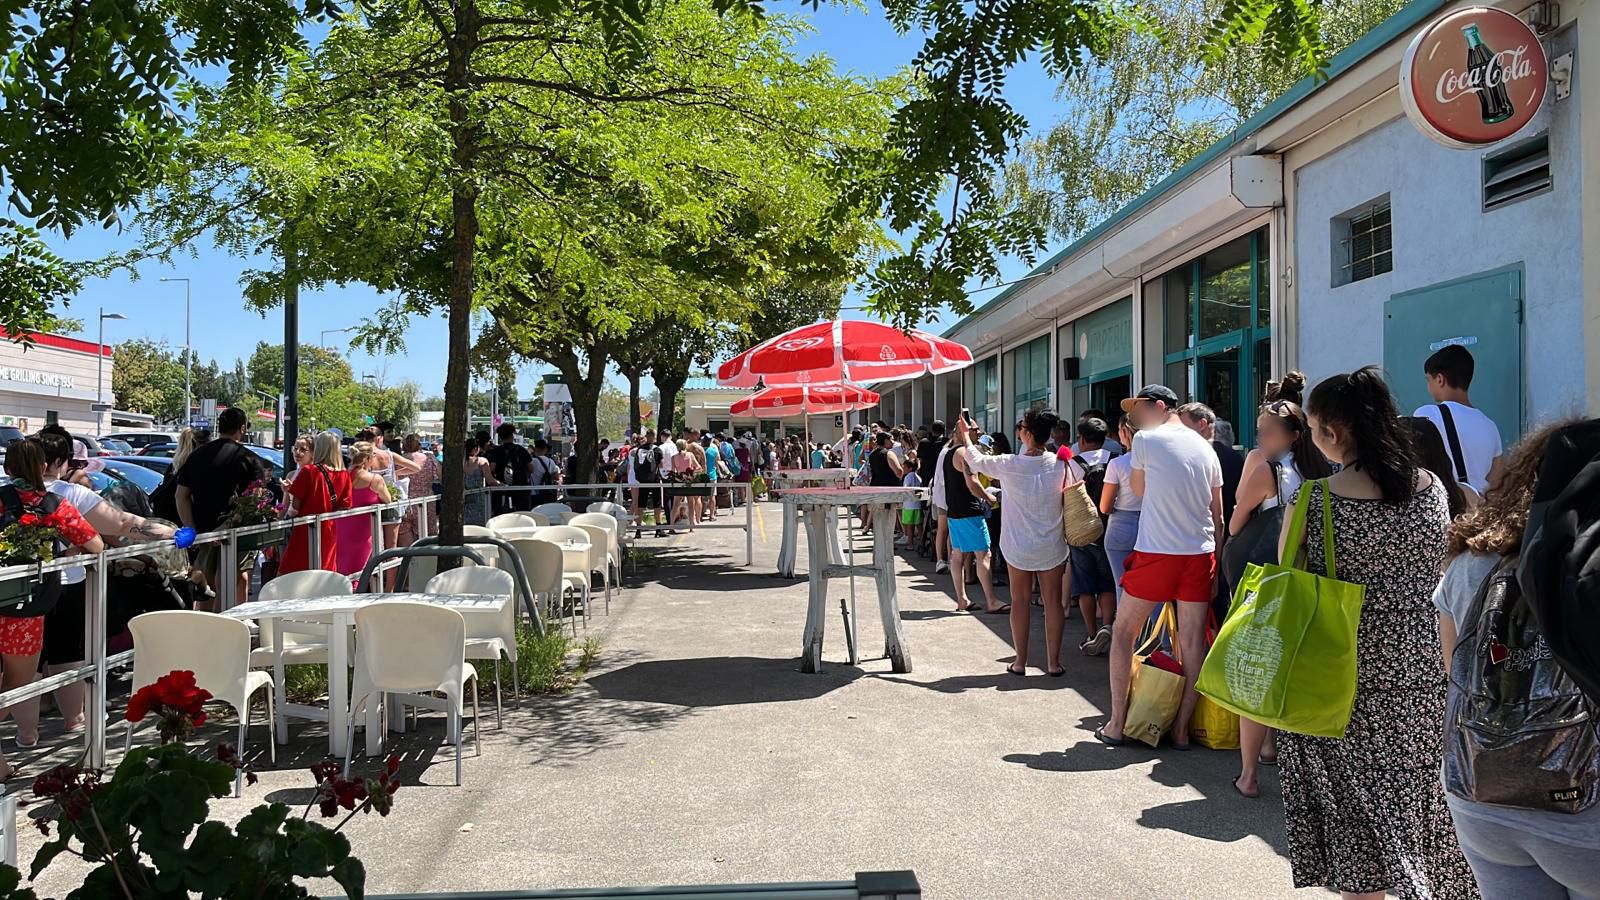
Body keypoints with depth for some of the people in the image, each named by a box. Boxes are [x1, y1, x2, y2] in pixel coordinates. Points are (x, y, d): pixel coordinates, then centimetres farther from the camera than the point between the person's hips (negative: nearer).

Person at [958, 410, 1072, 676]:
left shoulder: (1009, 464, -14)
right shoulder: (1060, 464, -10)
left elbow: (976, 461, 3)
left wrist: (966, 437, 20)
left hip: (1019, 546, -1)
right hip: (1052, 546, 1)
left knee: (1020, 600, 11)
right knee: (1053, 600, 8)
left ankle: (1020, 661, 18)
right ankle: (1053, 662, 13)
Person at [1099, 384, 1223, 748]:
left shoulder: (1146, 439, -6)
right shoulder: (1205, 448, 11)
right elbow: (1217, 516, 12)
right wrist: (1214, 566, 17)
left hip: (1156, 553, -5)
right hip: (1200, 554, 5)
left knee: (1123, 632, 9)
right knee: (1194, 640, 8)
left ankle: (1116, 724, 11)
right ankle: (1182, 728, 12)